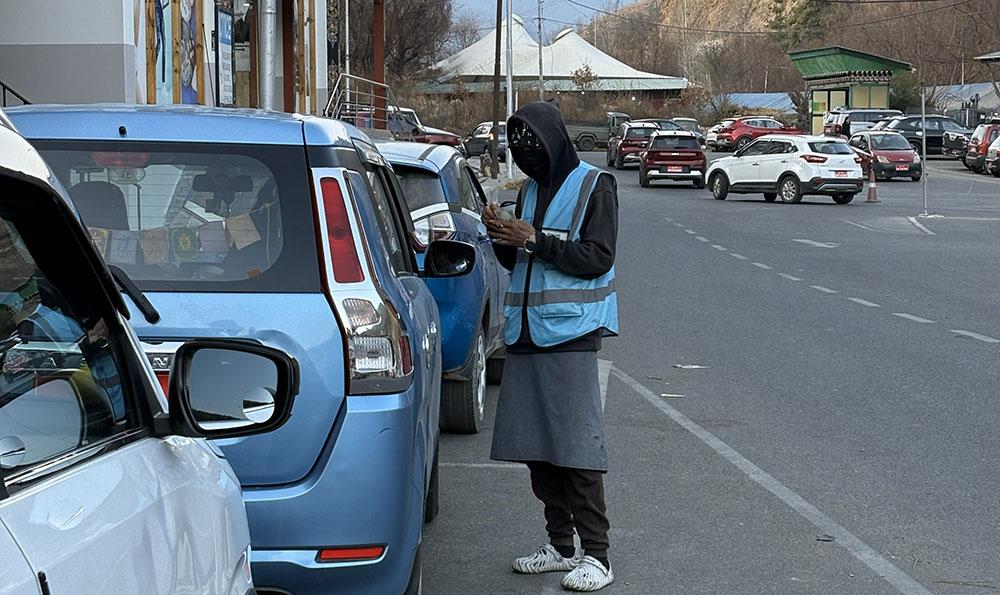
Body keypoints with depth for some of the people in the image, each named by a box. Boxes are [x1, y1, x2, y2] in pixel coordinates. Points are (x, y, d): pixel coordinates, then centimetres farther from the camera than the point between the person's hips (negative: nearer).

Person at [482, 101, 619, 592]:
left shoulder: (594, 187, -4)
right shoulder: (531, 191, 17)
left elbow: (598, 258, -12)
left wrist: (535, 241, -16)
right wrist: (503, 238, 0)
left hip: (570, 335, -7)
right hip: (525, 332, 7)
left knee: (576, 445, -9)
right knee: (534, 445, 8)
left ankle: (595, 556, -5)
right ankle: (560, 545, 18)